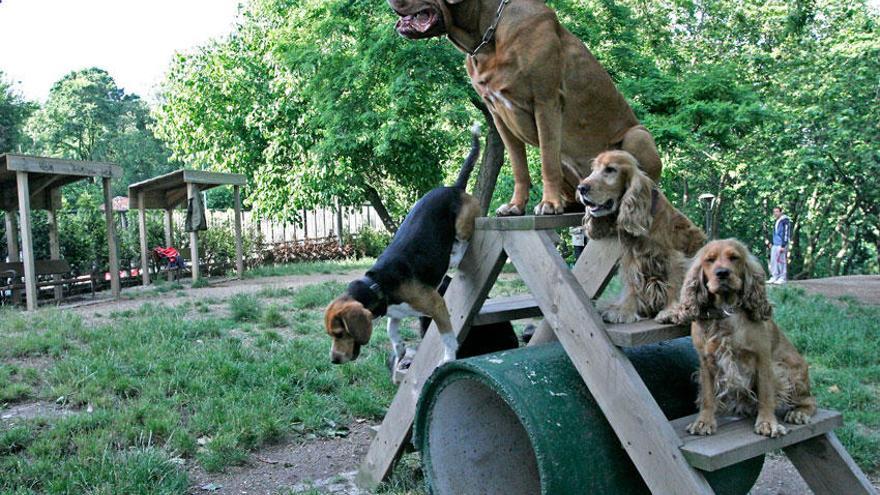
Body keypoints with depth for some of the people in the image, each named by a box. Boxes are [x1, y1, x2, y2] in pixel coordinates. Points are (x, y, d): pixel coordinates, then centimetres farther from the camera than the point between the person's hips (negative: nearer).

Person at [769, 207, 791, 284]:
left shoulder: (785, 221, -11)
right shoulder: (776, 222, 16)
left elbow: (786, 233, -15)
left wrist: (783, 246, -18)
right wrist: (771, 243, 19)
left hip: (781, 245, -8)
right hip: (775, 245, 8)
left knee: (781, 261, -4)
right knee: (773, 261, 7)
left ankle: (782, 278, 2)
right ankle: (774, 277, 13)